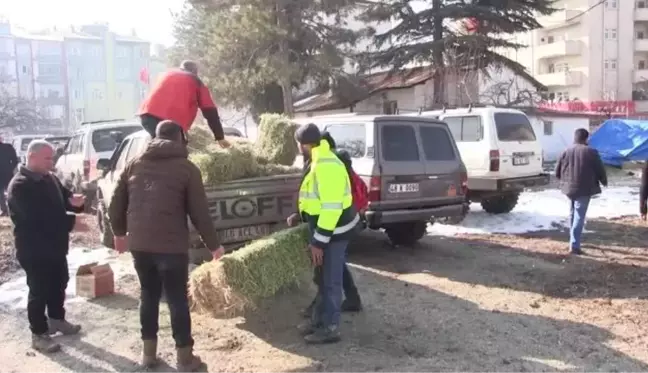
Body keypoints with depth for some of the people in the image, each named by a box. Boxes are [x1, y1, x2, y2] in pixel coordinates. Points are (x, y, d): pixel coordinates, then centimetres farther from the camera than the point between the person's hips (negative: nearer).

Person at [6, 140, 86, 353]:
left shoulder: (49, 179, 7)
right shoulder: (19, 186, -20)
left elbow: (63, 199, 16)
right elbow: (38, 217, -29)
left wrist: (74, 202, -10)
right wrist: (71, 222, -27)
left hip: (55, 246, 9)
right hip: (34, 250, -9)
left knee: (59, 284, 20)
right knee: (39, 291, 1)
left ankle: (57, 320, 39)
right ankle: (39, 334, 13)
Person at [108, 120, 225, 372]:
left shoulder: (134, 164, 11)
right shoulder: (186, 168, -3)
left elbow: (116, 204, 13)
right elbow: (199, 212, -5)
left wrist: (119, 233, 29)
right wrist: (213, 245, 4)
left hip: (139, 244, 5)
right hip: (171, 246, -4)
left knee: (149, 295, 19)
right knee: (178, 300, 5)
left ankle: (148, 352, 27)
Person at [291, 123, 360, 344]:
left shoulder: (327, 166, -26)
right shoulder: (320, 162, 8)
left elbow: (332, 207, -29)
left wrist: (318, 241, -25)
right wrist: (300, 217, 27)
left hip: (334, 231, -10)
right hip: (328, 228, 10)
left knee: (331, 281, 1)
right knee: (324, 278, 19)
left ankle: (330, 328, 13)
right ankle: (319, 320, 31)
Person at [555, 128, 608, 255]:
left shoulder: (566, 152, 4)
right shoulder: (591, 152, -8)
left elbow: (557, 172, 9)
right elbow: (600, 170, -2)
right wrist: (604, 181, 18)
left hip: (569, 188, 5)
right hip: (584, 189, -5)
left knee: (573, 214, 20)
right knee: (579, 217, -6)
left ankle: (573, 241, 31)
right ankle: (574, 245, -10)